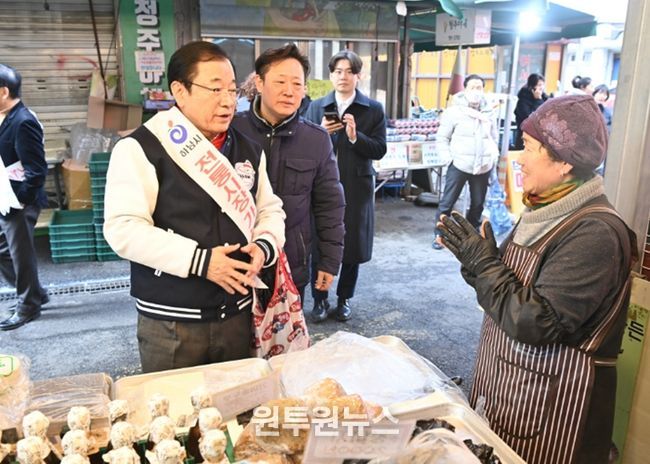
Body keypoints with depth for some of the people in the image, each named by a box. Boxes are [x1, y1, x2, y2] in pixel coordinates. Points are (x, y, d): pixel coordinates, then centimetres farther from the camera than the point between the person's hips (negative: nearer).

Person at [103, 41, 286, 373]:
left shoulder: (248, 150, 9)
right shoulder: (141, 148, -9)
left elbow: (270, 210, 13)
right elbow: (124, 228, -17)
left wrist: (264, 246, -8)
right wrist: (199, 261, -23)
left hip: (237, 315, 5)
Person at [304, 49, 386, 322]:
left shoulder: (374, 109, 3)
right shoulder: (316, 108, 8)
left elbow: (380, 150, -3)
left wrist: (355, 136, -17)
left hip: (356, 188, 0)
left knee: (353, 247, 6)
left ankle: (344, 299, 24)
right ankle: (319, 299, 19)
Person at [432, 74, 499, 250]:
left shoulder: (489, 113, 8)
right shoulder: (454, 111, -3)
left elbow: (494, 139, 20)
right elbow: (442, 139, 0)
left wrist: (494, 157, 9)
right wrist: (450, 158, -9)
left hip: (483, 167, 4)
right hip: (459, 166, -4)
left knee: (478, 203, 13)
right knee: (447, 202, 1)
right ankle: (439, 235, 14)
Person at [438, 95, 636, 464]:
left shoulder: (594, 233, -24)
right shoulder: (549, 210, 4)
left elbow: (535, 322, -27)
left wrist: (482, 261, -18)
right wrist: (474, 257, -6)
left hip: (552, 401, -8)